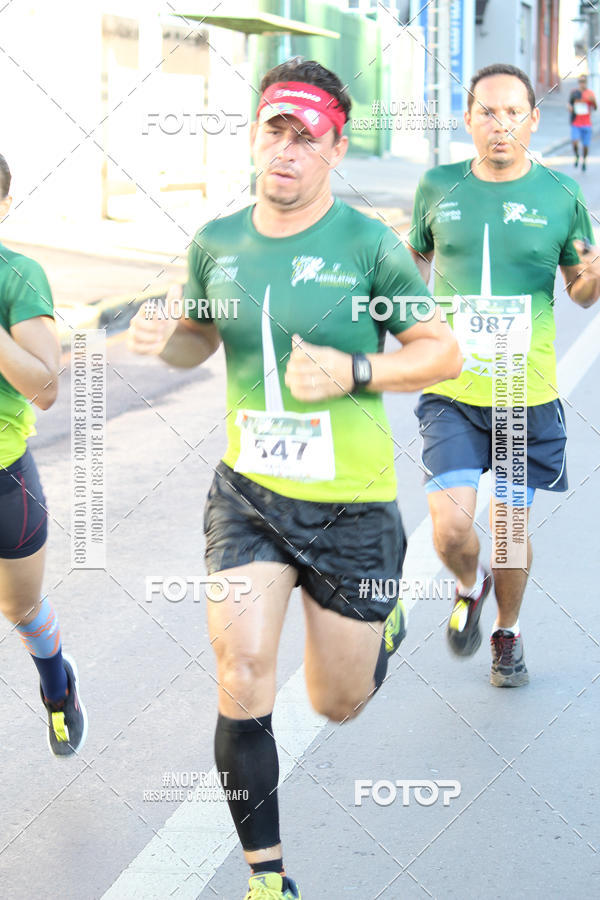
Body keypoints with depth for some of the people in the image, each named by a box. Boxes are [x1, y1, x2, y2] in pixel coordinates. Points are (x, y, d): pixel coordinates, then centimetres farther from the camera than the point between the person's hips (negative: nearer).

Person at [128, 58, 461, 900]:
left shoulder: (368, 246, -12)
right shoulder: (217, 243, 0)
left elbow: (445, 352, -7)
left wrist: (353, 371, -23)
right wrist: (163, 337, -6)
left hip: (351, 503, -2)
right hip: (248, 491, 2)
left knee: (337, 703, 11)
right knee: (242, 671, -16)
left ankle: (383, 618, 49)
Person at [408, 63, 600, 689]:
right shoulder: (438, 188, 1)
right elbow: (414, 263, 17)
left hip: (526, 395, 0)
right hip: (450, 392, 0)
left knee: (510, 527, 8)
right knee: (451, 532, -12)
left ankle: (507, 633, 36)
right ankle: (470, 588, 24)